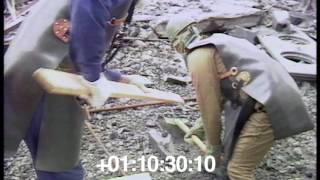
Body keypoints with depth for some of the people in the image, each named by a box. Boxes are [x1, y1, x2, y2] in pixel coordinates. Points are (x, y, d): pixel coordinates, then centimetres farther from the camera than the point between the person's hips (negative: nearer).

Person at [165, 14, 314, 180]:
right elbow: (219, 94, 33)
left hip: (270, 105, -10)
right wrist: (201, 123, 40)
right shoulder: (214, 45, 22)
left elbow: (208, 105, -4)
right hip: (274, 93, 10)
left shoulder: (197, 58, -8)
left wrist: (213, 145, 11)